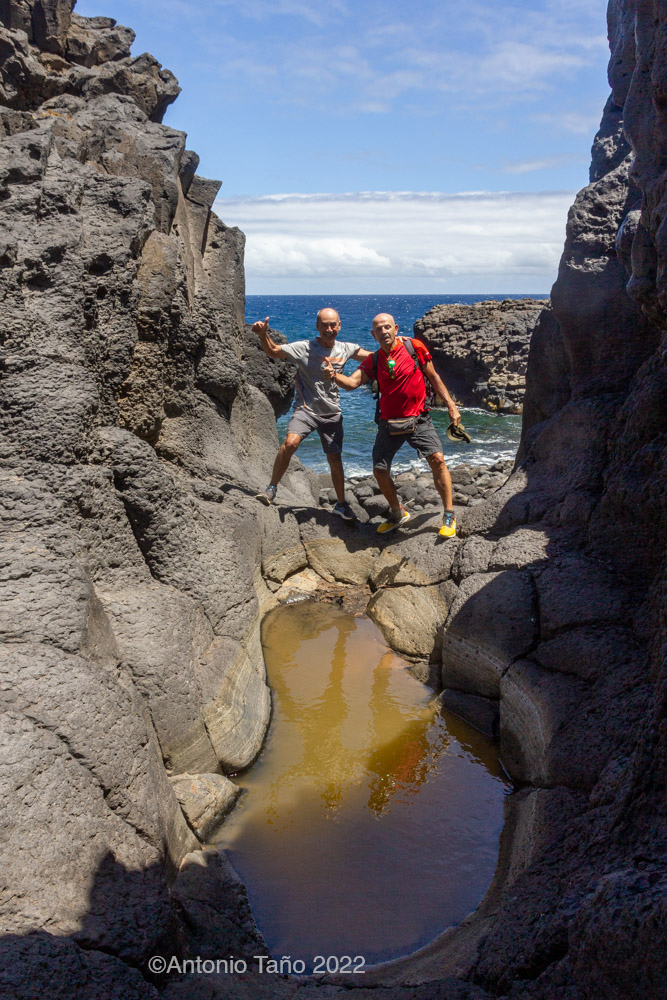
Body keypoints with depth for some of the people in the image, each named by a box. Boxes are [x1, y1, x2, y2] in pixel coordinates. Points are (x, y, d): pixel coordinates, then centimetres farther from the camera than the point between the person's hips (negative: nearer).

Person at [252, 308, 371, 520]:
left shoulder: (345, 349, 2)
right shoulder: (304, 348, -10)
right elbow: (273, 351, -15)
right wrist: (263, 335, -34)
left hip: (332, 413, 4)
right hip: (306, 409, -3)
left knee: (335, 459, 6)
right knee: (291, 442, -28)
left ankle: (341, 504, 24)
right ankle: (271, 488, -11)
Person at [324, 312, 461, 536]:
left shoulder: (414, 348, -4)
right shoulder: (373, 361, 2)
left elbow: (434, 377, 4)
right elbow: (352, 382, -11)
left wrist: (451, 406, 3)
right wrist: (335, 376, -33)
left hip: (418, 419, -3)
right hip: (389, 423, 3)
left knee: (437, 459, -20)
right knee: (380, 470, 3)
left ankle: (449, 516, -7)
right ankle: (397, 514, 28)